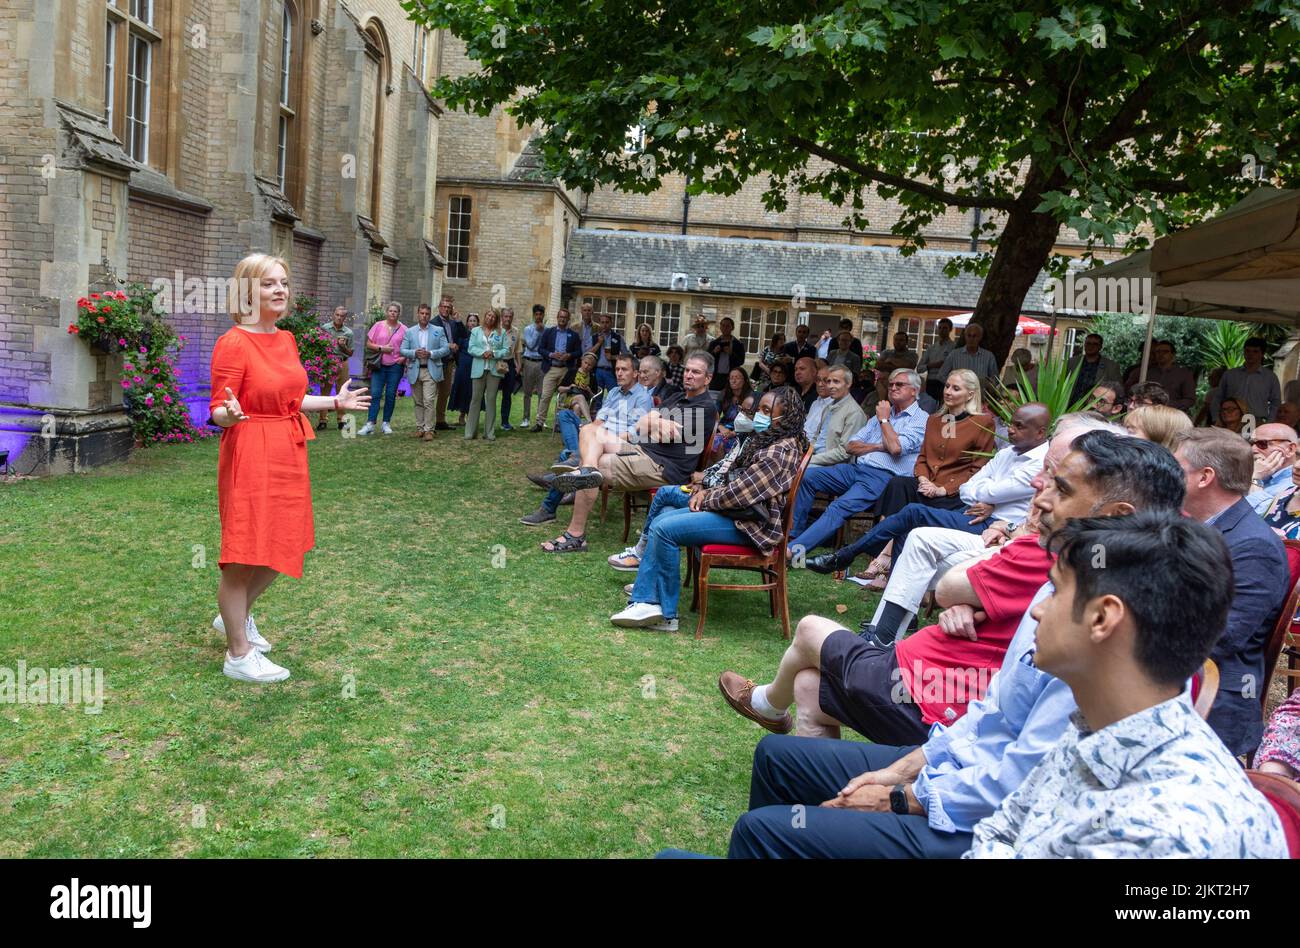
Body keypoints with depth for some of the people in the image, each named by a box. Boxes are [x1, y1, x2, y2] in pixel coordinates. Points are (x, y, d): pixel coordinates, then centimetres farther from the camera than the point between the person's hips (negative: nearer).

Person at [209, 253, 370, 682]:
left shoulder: (286, 339, 11)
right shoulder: (233, 343, -13)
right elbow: (218, 410, -13)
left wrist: (334, 402, 18)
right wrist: (230, 414, -34)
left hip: (288, 454, 9)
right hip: (250, 456, -8)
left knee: (281, 548, 17)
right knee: (244, 556, 1)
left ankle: (236, 616, 40)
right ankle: (238, 655, 13)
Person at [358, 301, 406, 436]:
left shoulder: (403, 329, 4)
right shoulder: (378, 326, 5)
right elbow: (368, 344, 5)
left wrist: (404, 357, -10)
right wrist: (381, 348, -10)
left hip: (395, 366, 0)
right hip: (379, 365, 0)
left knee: (391, 395, 3)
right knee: (375, 393, -6)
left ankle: (386, 423, 13)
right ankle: (370, 423, -7)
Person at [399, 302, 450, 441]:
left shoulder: (438, 331, 6)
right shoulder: (409, 332, 10)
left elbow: (445, 349, 1)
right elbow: (403, 350, 5)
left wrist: (431, 354, -13)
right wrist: (415, 353, -14)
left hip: (431, 371, -2)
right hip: (414, 371, 2)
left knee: (429, 401, -12)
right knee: (418, 402, 9)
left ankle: (429, 430, -8)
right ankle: (419, 428, 18)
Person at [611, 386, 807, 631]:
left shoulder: (781, 451, -20)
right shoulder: (766, 441, 14)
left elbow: (738, 494, -22)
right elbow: (736, 483, 20)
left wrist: (705, 499, -5)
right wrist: (705, 492, 2)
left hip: (751, 525, -11)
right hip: (739, 512, 11)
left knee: (666, 529, -17)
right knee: (661, 521, 5)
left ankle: (666, 614, -7)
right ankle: (645, 601, -1)